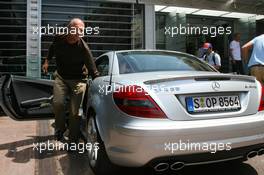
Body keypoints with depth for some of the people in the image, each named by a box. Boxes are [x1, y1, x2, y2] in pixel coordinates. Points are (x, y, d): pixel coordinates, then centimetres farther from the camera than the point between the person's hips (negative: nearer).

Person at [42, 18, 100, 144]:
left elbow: (93, 72, -19)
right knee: (57, 103, -17)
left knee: (75, 111, -9)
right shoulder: (59, 39, -8)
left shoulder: (83, 49, -21)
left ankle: (73, 140, 11)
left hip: (77, 80, -3)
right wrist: (47, 61, 20)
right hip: (61, 77, 3)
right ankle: (60, 129, 13)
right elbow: (52, 48, 19)